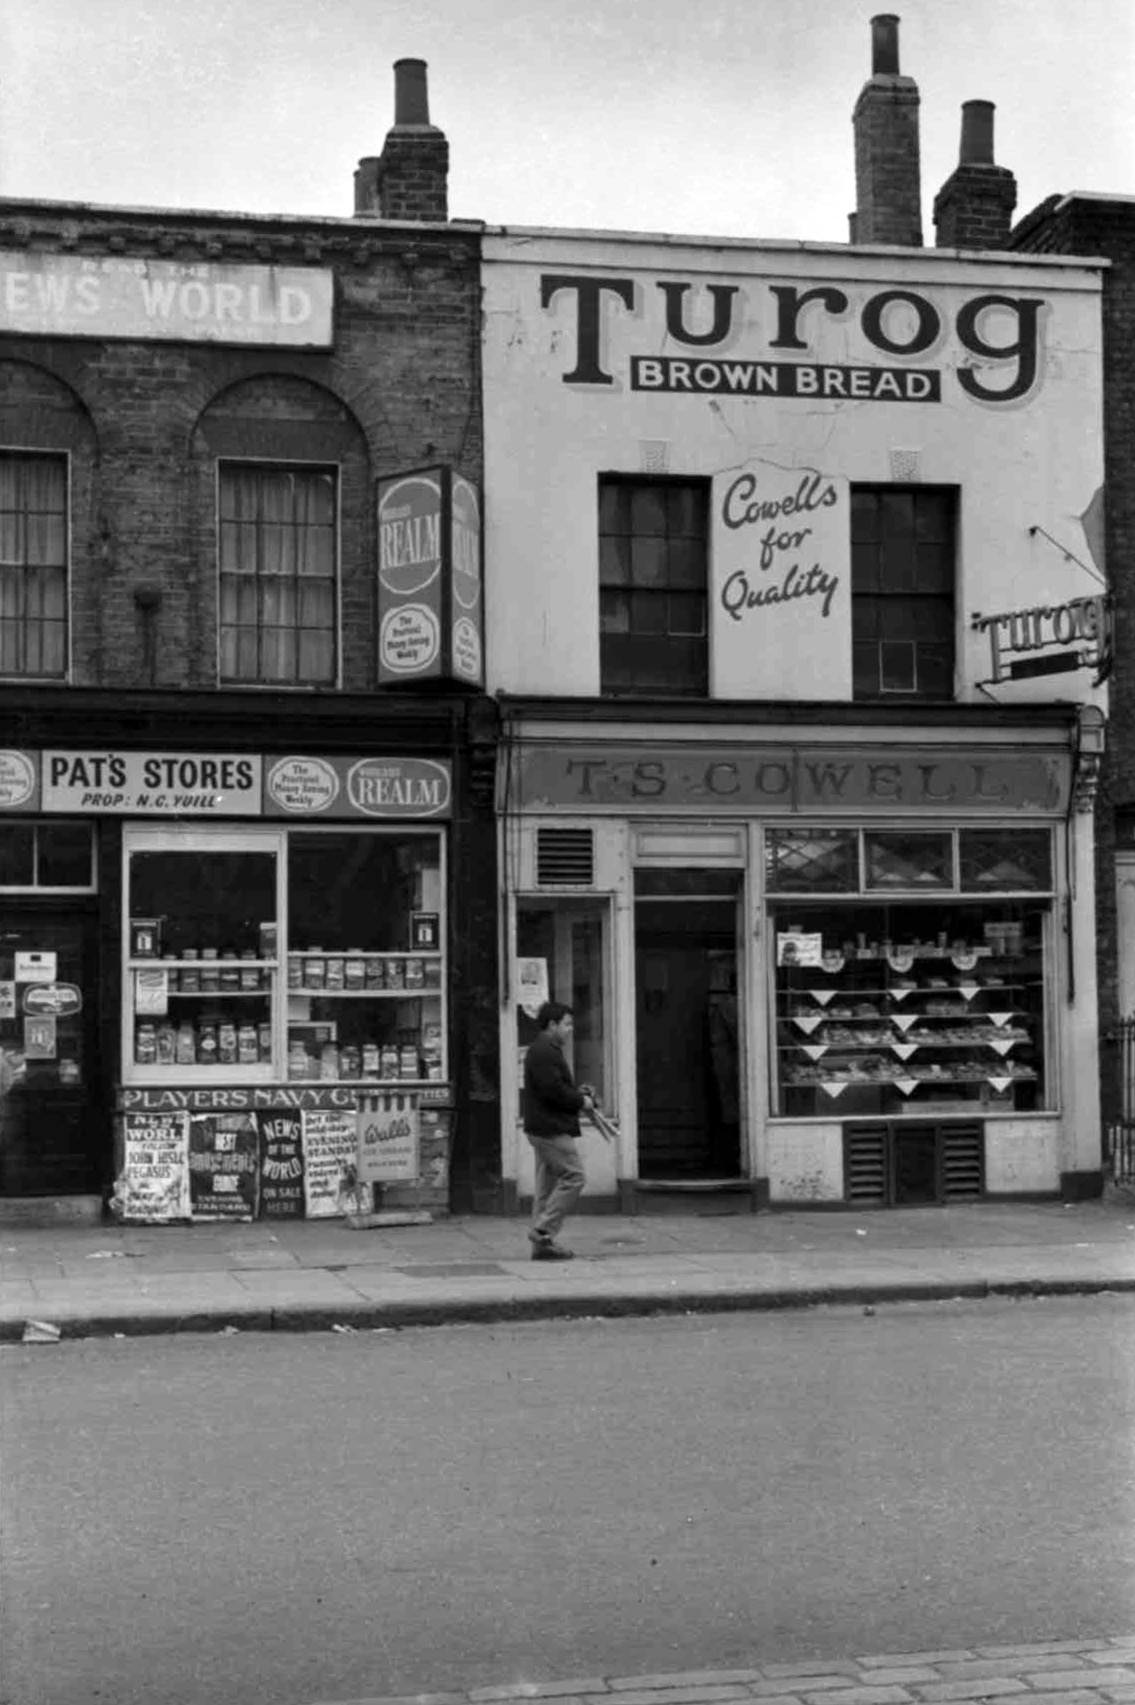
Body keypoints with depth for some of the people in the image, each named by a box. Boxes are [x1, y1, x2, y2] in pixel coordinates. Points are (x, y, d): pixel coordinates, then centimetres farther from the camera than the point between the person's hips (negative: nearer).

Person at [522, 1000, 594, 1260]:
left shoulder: (547, 1050, 21)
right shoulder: (544, 1052, -15)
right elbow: (553, 1090, -22)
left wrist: (578, 1094, 11)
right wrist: (581, 1101, -10)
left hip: (544, 1128, 11)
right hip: (551, 1129, -11)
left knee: (547, 1184, 10)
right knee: (573, 1177, -10)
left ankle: (542, 1243, 11)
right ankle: (542, 1230, -10)